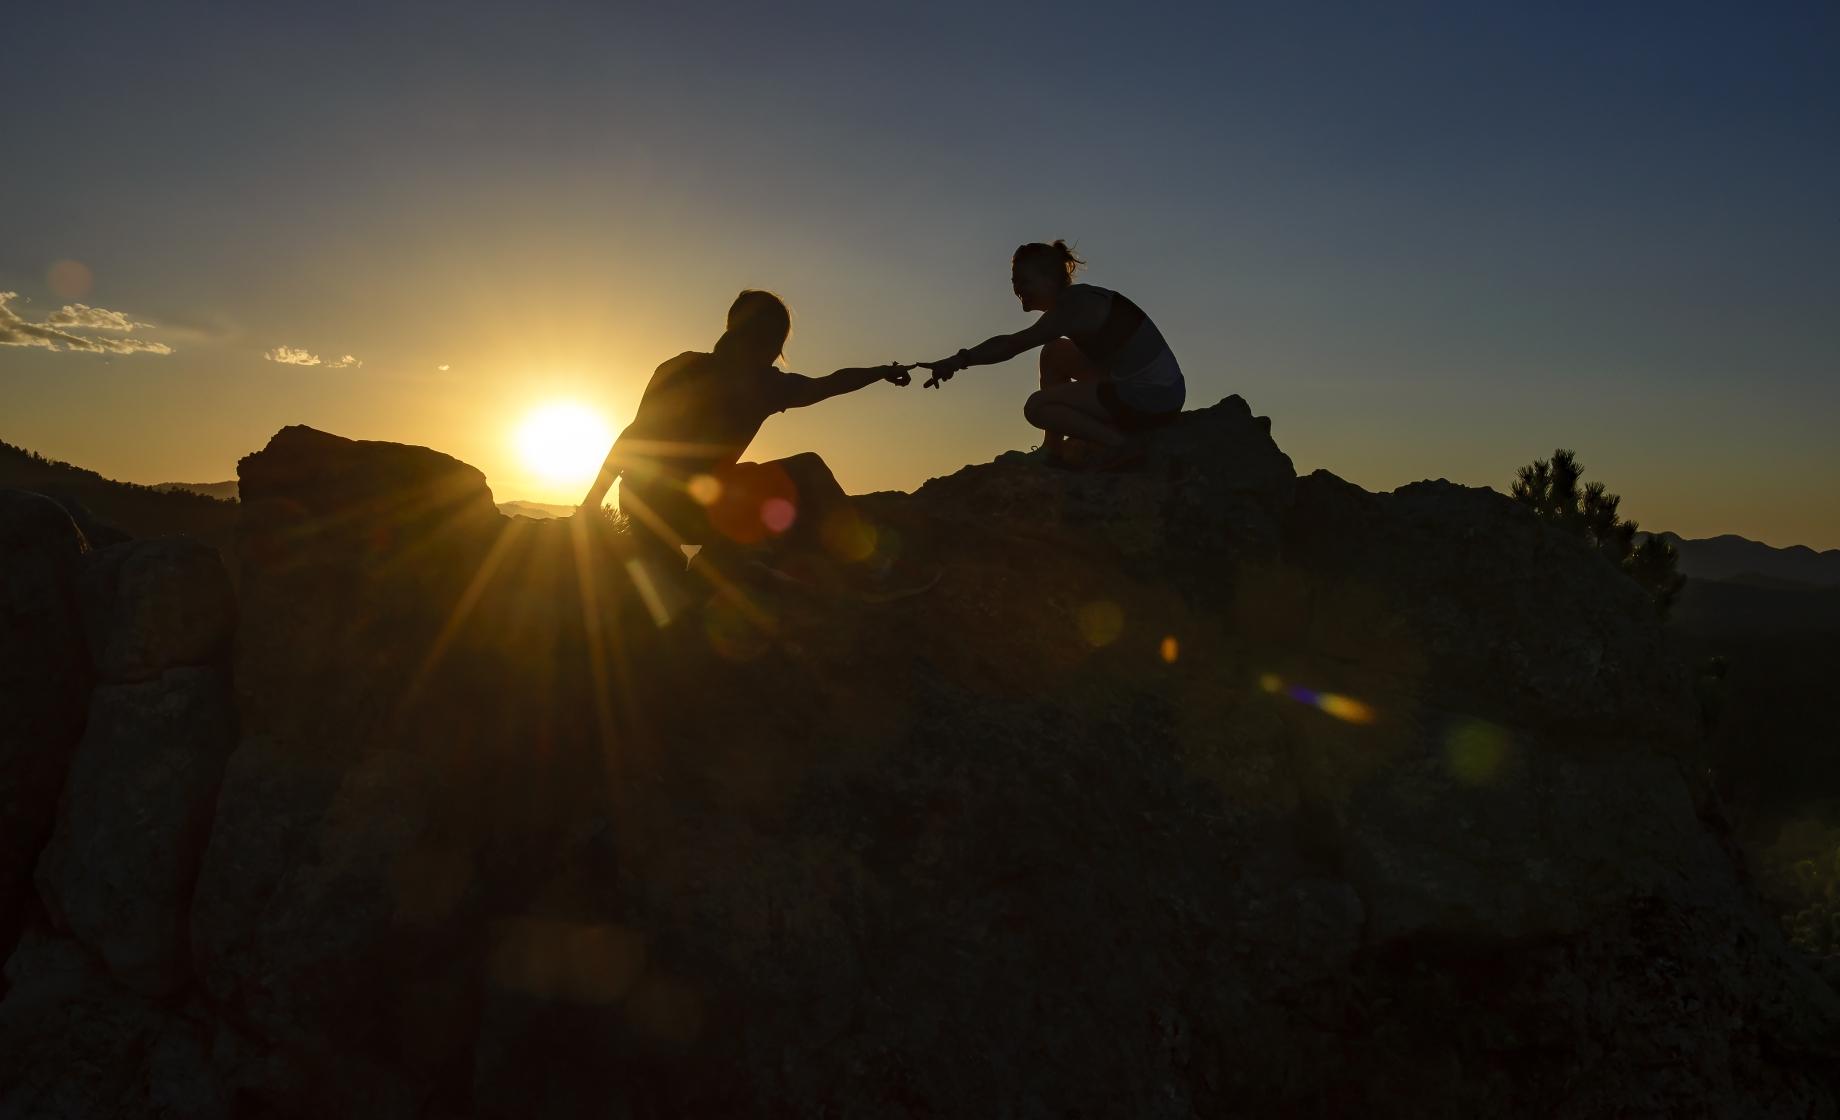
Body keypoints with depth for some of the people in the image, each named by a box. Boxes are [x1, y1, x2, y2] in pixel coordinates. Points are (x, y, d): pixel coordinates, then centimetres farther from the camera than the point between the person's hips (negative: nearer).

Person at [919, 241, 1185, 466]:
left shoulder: (1074, 305, -16)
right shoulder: (1079, 298, 14)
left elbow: (1012, 345, -25)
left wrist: (959, 361, -27)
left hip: (1151, 401, -10)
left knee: (1036, 407, -8)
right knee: (1054, 355, 17)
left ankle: (1118, 443, -13)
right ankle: (1054, 448, 17)